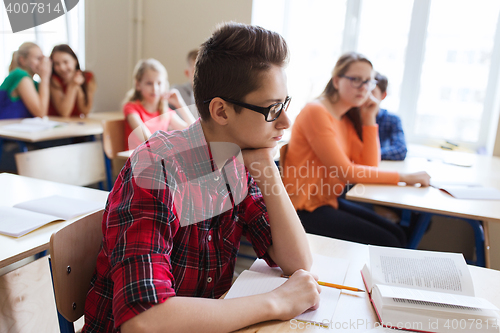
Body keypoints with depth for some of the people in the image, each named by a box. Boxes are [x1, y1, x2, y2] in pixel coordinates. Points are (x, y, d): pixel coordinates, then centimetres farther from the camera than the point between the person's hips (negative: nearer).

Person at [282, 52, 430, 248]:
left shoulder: (348, 120, 10)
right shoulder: (316, 112, -15)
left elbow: (369, 166, 3)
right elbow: (345, 172, -19)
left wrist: (369, 120, -1)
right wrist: (403, 177, -14)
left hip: (329, 202, 8)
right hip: (306, 208, -8)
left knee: (398, 236, 2)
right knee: (386, 244, -12)